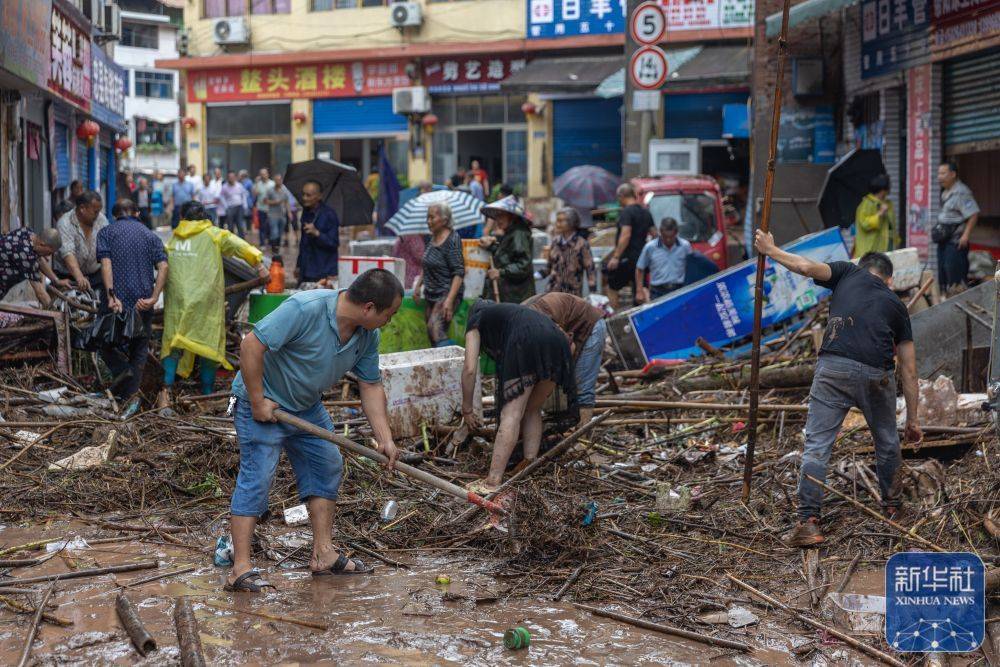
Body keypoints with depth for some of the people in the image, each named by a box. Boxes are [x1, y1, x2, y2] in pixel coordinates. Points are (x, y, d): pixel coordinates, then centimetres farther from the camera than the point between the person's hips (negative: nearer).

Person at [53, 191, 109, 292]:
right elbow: (68, 253, -30)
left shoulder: (101, 219, 0)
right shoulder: (65, 224, -16)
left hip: (95, 274, 3)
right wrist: (79, 277, -45)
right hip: (69, 276, -3)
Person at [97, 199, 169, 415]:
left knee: (107, 342, 14)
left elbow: (105, 263, -9)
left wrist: (111, 295, -18)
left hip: (117, 301, -2)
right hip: (142, 302, 2)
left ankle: (122, 370, -14)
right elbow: (162, 266, -4)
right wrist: (154, 298, -10)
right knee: (139, 350, 13)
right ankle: (129, 398, 9)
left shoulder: (106, 233, 7)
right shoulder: (150, 236, 13)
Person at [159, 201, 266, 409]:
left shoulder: (172, 239, 13)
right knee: (209, 344, 7)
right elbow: (237, 244, -6)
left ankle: (166, 389, -12)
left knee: (173, 344, 5)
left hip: (176, 299, 2)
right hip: (206, 299, -2)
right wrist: (258, 263, -8)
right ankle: (207, 395, 11)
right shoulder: (212, 234, 5)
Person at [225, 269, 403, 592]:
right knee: (256, 478, -12)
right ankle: (240, 568, -10)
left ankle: (323, 553, 18)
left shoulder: (367, 335, -5)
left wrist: (385, 439, -3)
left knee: (327, 466, 10)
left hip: (307, 407, 9)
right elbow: (251, 345, -31)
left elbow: (371, 386, 3)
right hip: (264, 402, -8)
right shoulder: (305, 309, -31)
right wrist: (257, 402, -25)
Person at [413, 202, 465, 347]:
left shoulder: (452, 240, -14)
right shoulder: (433, 238, 10)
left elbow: (458, 273, -18)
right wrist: (418, 286, 19)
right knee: (432, 335, 6)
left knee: (435, 328, -23)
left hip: (446, 293, -8)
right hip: (431, 294, 8)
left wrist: (449, 300, -25)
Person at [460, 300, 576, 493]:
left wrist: (466, 409, 25)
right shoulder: (509, 310, 43)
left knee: (511, 413, -9)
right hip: (557, 342, 6)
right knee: (532, 411, 20)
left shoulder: (475, 320, 27)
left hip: (526, 346, -6)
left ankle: (493, 482, -14)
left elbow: (470, 369, 15)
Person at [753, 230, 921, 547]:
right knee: (887, 443, 24)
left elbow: (806, 267, 4)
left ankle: (809, 522, -9)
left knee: (816, 446, 0)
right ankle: (892, 507, 41)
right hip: (877, 377, 2)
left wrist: (771, 250, 20)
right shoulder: (896, 305, 24)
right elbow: (909, 371, 22)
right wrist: (912, 418, 27)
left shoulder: (849, 272, 22)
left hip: (834, 369, -2)